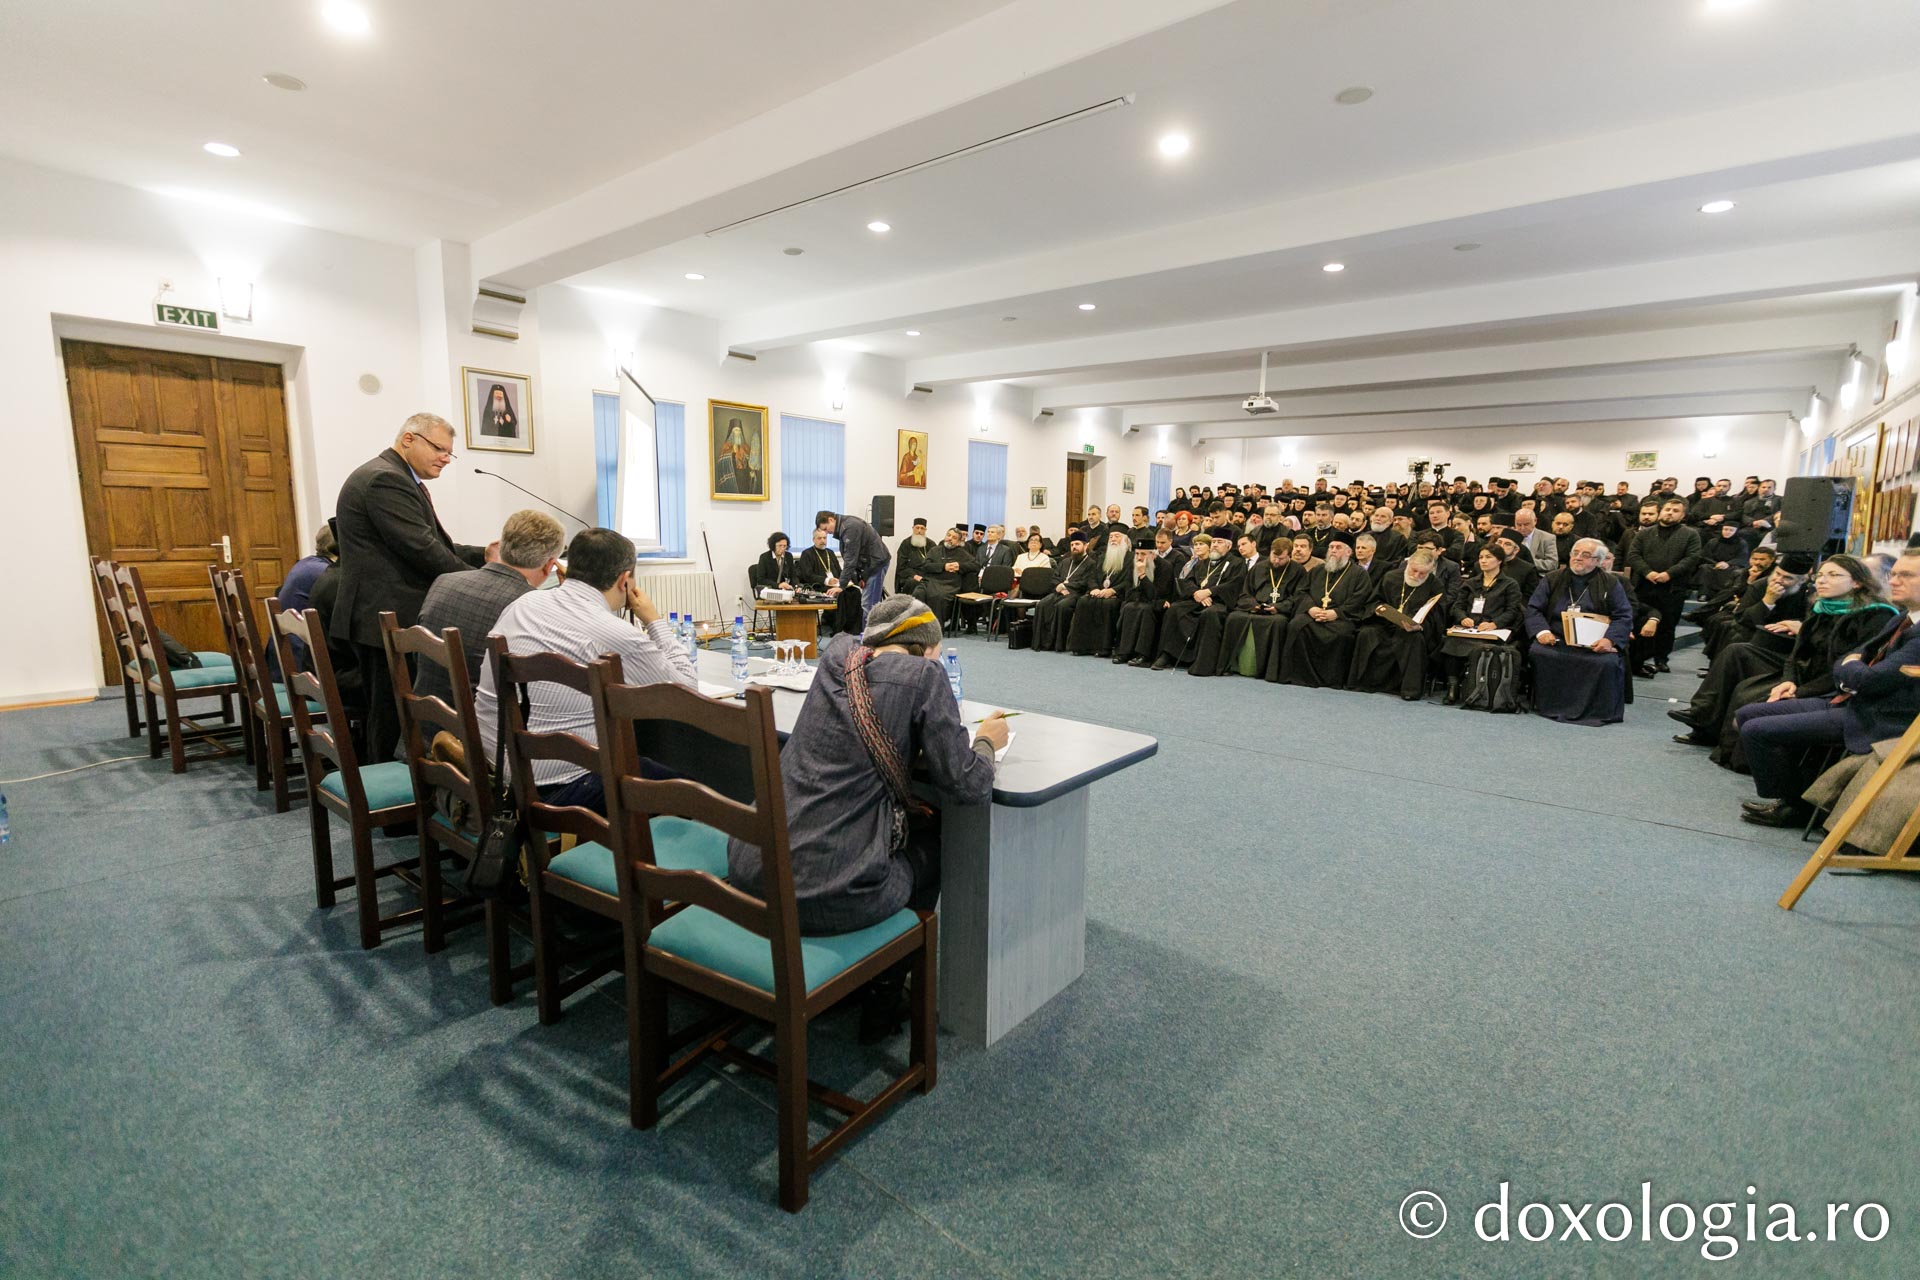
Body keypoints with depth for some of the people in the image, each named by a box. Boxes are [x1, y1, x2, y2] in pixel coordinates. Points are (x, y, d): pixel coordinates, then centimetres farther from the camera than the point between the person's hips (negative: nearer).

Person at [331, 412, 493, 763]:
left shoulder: (400, 479, 20)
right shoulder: (385, 478, -15)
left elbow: (433, 542, 17)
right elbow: (422, 550, -20)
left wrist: (483, 555, 3)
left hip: (385, 617, 11)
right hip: (389, 620, -11)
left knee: (385, 716, 16)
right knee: (394, 718, -5)